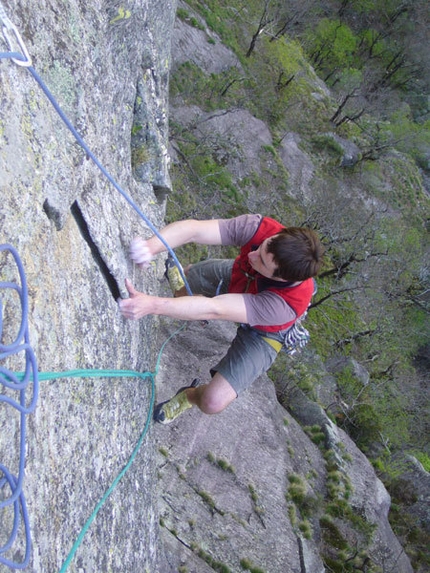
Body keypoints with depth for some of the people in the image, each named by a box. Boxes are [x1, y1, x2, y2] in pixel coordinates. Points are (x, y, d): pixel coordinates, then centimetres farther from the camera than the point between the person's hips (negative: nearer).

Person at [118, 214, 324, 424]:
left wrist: (152, 305, -57)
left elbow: (215, 309, -49)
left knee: (213, 402, -12)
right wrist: (150, 247, -61)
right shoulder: (260, 228, -39)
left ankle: (191, 396, 27)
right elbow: (193, 229, -42)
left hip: (260, 331, -4)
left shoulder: (288, 302, -47)